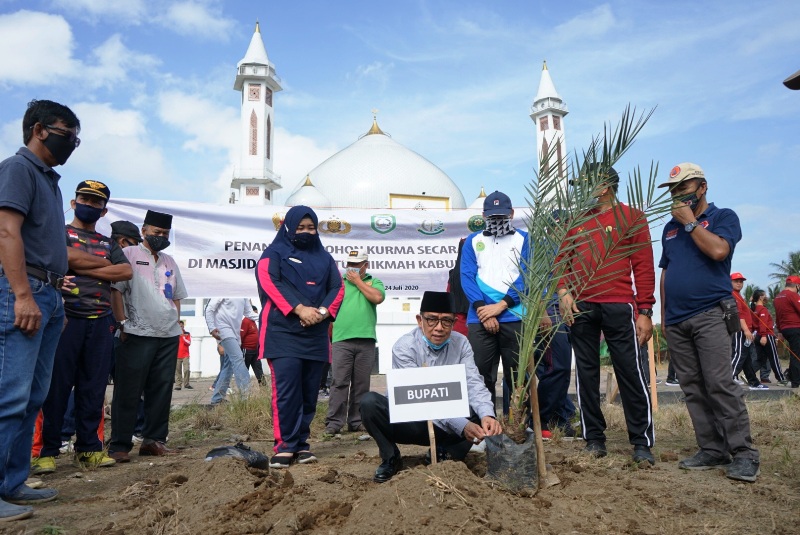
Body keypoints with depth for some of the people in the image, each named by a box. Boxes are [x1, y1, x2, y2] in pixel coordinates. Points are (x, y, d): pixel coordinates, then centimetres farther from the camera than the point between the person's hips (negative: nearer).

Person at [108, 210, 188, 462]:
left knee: (162, 390, 7)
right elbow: (115, 290, -5)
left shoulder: (169, 262, 19)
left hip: (169, 336, 6)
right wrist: (122, 322, -11)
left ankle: (154, 439, 16)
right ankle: (119, 445, 5)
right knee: (128, 391, -2)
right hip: (138, 335, -6)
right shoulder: (128, 254, 1)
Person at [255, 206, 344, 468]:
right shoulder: (274, 253, 8)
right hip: (283, 332, -4)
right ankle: (285, 445, -5)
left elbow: (337, 288, 11)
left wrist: (323, 311, -9)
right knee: (286, 389, -11)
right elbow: (269, 283, -8)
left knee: (310, 391, 4)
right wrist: (299, 309, -18)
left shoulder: (324, 257, 20)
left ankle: (301, 443, 12)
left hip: (316, 334, 4)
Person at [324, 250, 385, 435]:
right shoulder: (338, 282, 15)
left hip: (366, 339, 1)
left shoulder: (374, 282, 14)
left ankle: (356, 422, 13)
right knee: (339, 382, -6)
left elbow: (378, 298, -7)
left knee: (361, 384, 5)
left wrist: (357, 281, 0)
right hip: (342, 339, -1)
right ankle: (334, 422, -3)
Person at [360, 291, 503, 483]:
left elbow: (474, 384, -15)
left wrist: (487, 415, -37)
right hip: (408, 422, -2)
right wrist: (462, 426, -39)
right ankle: (391, 458, -5)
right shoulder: (404, 347, -20)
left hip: (445, 426, 3)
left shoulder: (460, 343, -6)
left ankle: (447, 456, -3)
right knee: (369, 402, -29)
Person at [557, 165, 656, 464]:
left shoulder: (631, 217, 5)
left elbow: (644, 266, 1)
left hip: (619, 306, -3)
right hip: (580, 307, 3)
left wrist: (645, 311, -5)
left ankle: (642, 443, 11)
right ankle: (594, 439, 17)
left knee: (631, 373, -1)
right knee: (586, 374, 6)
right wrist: (563, 291, -5)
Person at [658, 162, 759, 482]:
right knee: (693, 389, 5)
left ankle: (744, 454, -3)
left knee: (720, 384, -11)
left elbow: (718, 250, -17)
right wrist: (663, 314, 17)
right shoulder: (670, 228, 20)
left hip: (710, 314, -6)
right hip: (676, 321, 6)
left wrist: (689, 221, -7)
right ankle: (712, 450, 11)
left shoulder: (723, 217, 4)